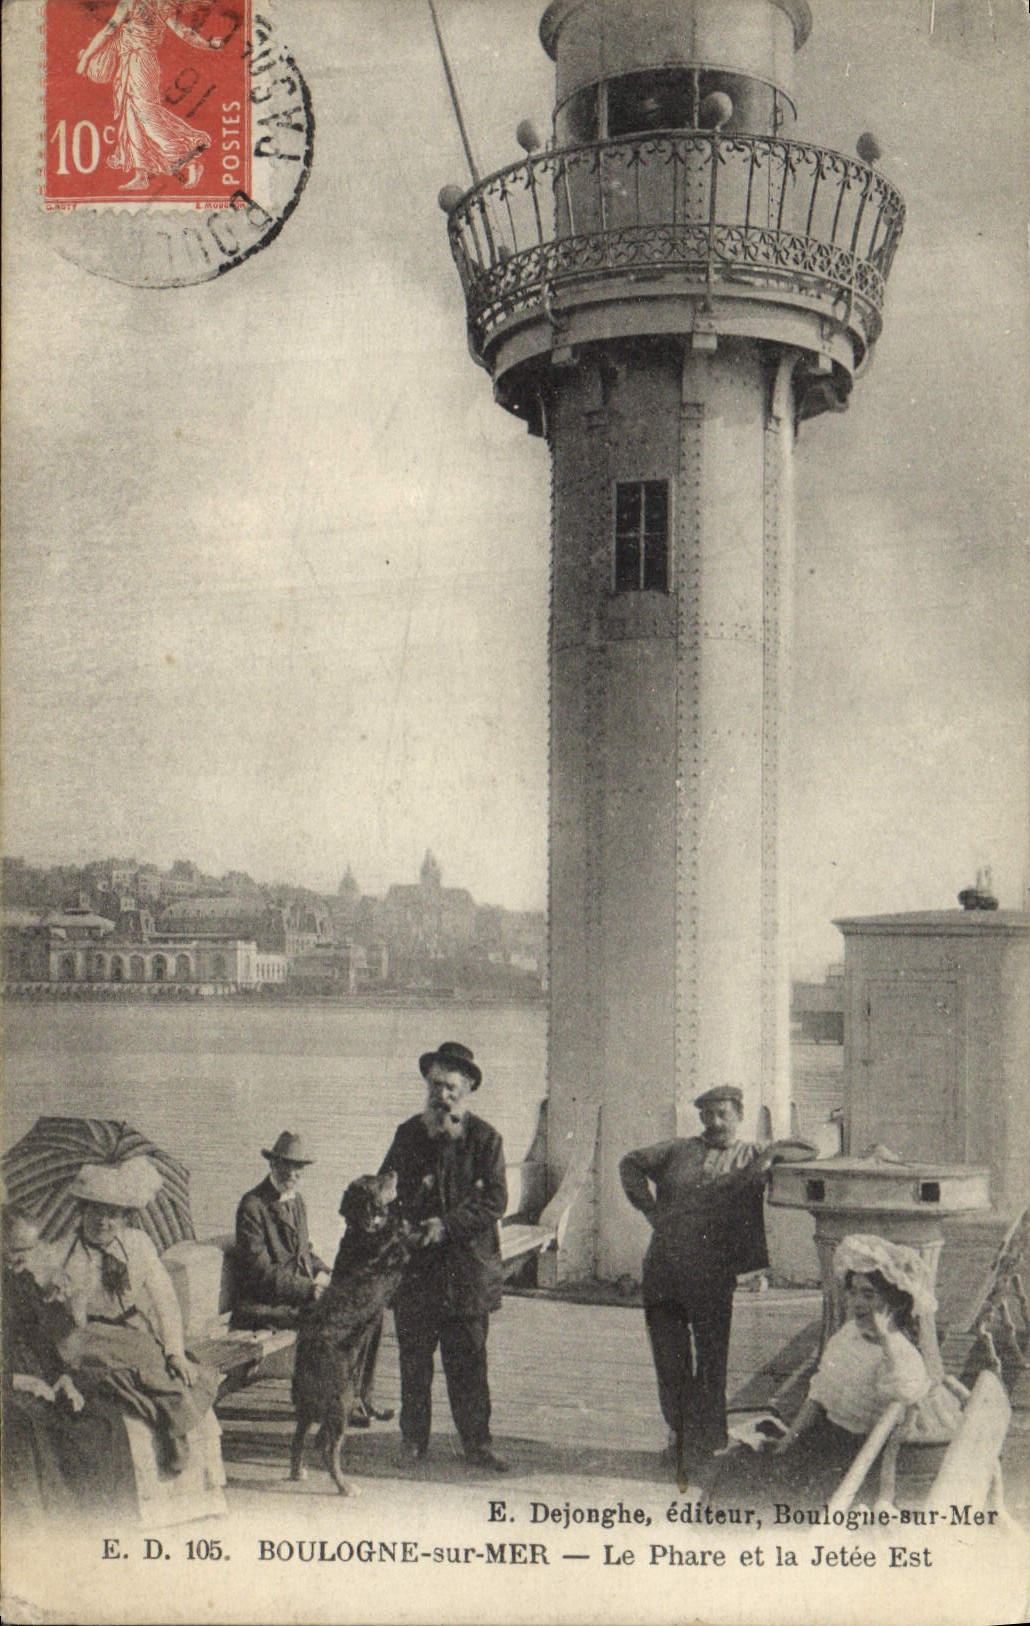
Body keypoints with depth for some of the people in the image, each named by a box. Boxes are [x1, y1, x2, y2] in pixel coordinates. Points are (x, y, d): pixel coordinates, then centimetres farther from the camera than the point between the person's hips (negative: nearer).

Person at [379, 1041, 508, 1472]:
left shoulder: (485, 1138, -1)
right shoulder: (408, 1134, 8)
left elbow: (495, 1201, -8)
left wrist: (448, 1224, -17)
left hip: (466, 1268, -2)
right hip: (414, 1267, 2)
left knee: (468, 1361, 4)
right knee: (413, 1359, 7)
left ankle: (477, 1444, 14)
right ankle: (413, 1440, 19)